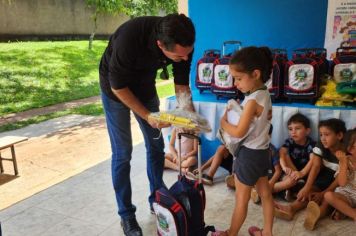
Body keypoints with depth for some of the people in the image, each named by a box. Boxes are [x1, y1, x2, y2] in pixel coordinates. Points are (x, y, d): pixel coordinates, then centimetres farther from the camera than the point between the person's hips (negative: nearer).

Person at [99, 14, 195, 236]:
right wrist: (147, 116, -26)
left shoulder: (183, 44, -24)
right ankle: (126, 214, 12)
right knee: (123, 153, -4)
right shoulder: (129, 38, -39)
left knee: (156, 145, 8)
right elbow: (118, 86, -26)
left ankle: (157, 200, 27)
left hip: (145, 86, 5)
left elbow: (182, 84, -11)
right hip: (117, 89, -4)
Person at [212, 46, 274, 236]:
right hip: (262, 151, 9)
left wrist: (223, 122, -11)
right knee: (265, 194, 19)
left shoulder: (252, 100, -26)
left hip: (249, 154, -9)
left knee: (241, 199, 7)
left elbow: (239, 132, -27)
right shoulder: (265, 94, 2)